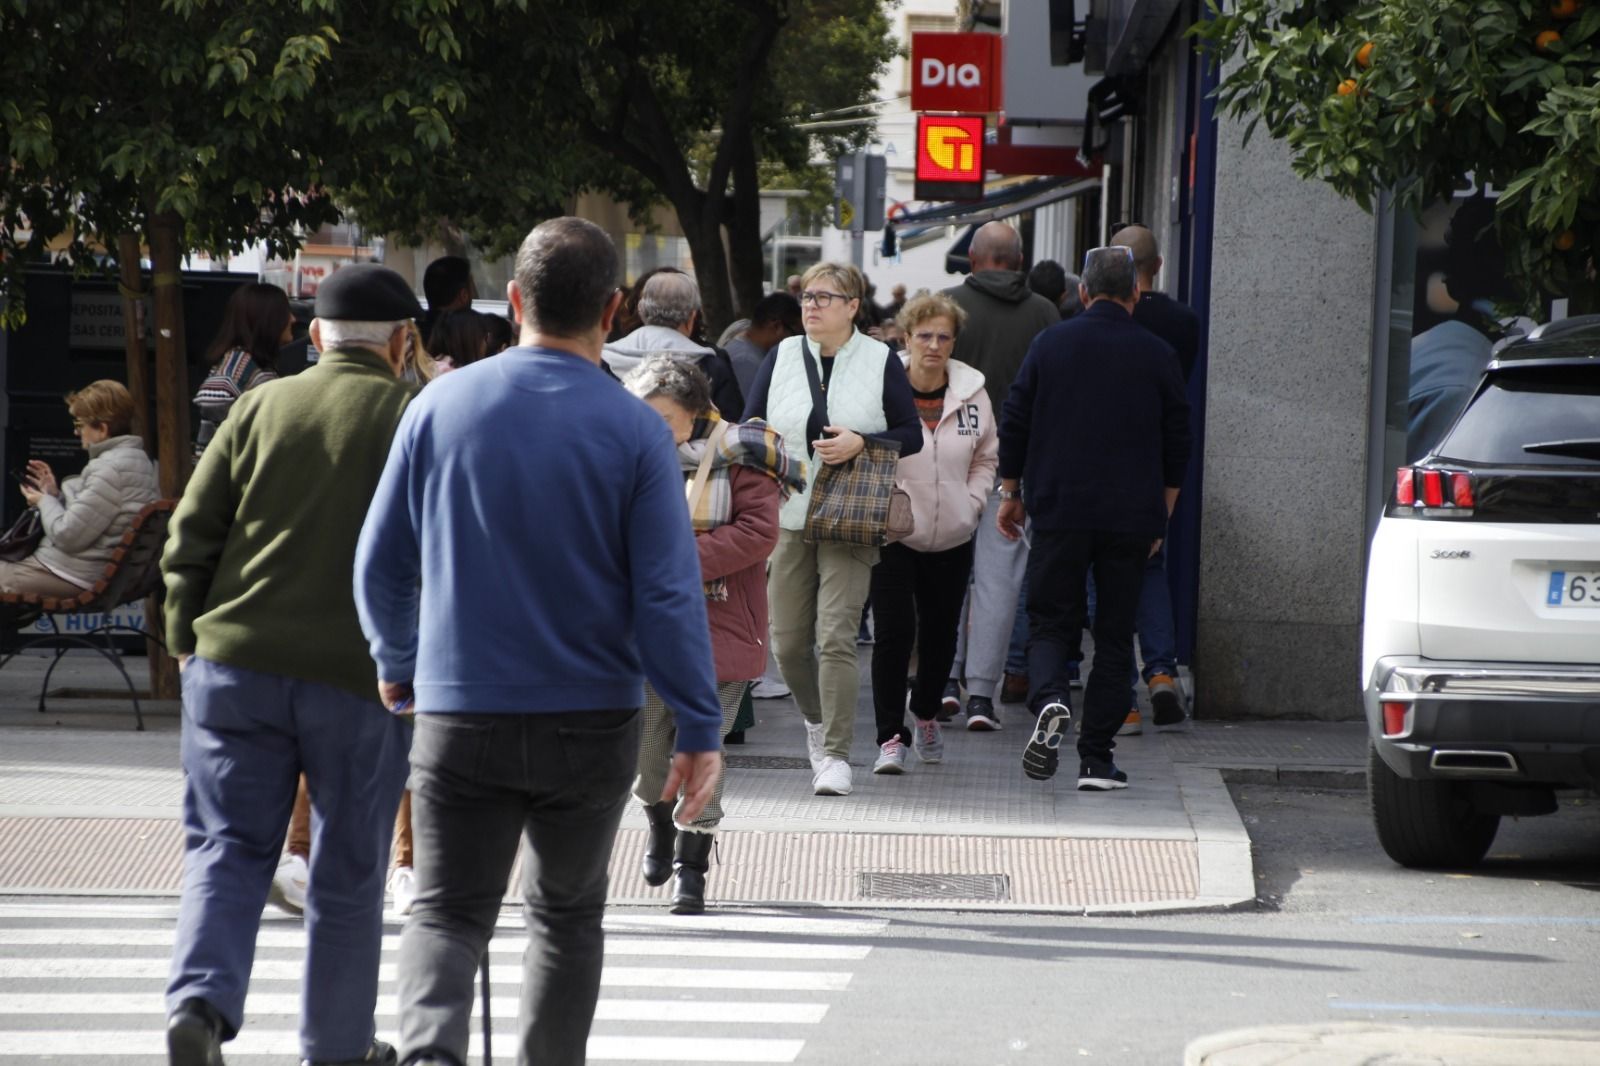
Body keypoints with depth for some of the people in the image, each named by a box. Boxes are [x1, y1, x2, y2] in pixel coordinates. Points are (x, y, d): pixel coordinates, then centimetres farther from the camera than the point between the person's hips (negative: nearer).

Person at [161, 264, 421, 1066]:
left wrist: (188, 639, 15)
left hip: (238, 665, 2)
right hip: (362, 676, -2)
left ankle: (201, 1001, -15)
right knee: (348, 872, 10)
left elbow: (191, 534, 5)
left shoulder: (262, 407, 7)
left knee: (227, 847, 7)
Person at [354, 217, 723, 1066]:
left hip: (459, 715, 0)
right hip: (592, 720, 0)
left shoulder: (441, 406, -3)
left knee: (447, 912, 3)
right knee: (566, 914, 18)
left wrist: (397, 665, 22)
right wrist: (700, 731, -3)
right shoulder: (634, 431, -7)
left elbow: (381, 562, 4)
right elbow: (669, 596, -9)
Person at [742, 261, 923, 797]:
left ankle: (835, 754, -10)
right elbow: (750, 427, 12)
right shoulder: (782, 357, 8)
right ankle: (817, 719, 33)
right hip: (787, 517, 3)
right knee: (788, 641, 5)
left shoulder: (880, 361, 1)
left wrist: (861, 443, -14)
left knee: (836, 635, -14)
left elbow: (911, 435, 2)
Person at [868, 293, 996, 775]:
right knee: (894, 631, -12)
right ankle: (891, 736, -6)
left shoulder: (971, 393, 1)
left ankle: (926, 713, 38)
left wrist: (972, 502, 4)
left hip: (952, 537, 4)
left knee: (941, 632, 14)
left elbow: (986, 456, 15)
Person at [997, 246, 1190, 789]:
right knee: (1115, 637, 7)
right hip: (1131, 516, 0)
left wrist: (1011, 493, 15)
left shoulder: (1050, 344, 2)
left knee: (1050, 622, 7)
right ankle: (1096, 759, 4)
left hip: (1059, 511, 0)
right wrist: (1160, 516, 17)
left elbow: (1014, 423, 4)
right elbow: (1177, 444, 6)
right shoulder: (1158, 356, 2)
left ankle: (1050, 701, -23)